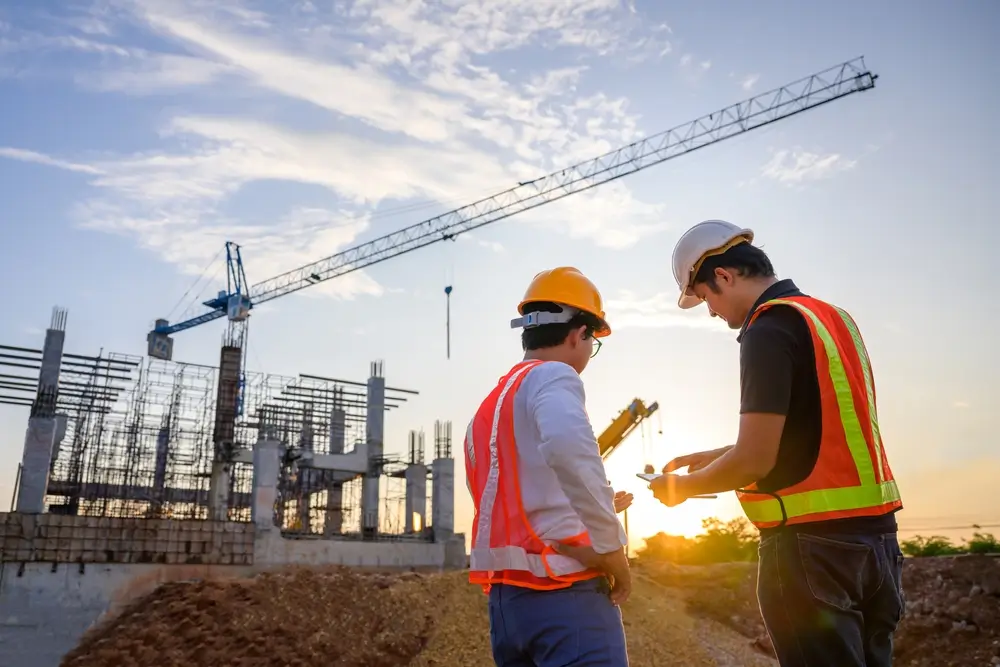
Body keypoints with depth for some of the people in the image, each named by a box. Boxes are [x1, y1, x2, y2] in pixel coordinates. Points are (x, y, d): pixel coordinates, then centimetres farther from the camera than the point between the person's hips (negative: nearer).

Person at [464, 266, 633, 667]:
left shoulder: (486, 411, 20)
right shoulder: (553, 377, -6)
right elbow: (569, 448, -29)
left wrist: (597, 509, 29)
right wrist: (612, 550, -19)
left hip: (505, 597, 9)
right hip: (565, 593, -8)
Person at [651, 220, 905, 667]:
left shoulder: (768, 330, -14)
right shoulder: (835, 317, 14)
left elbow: (755, 461, -18)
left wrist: (683, 486, -1)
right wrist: (715, 459, 22)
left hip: (813, 541, -9)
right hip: (874, 531, 9)